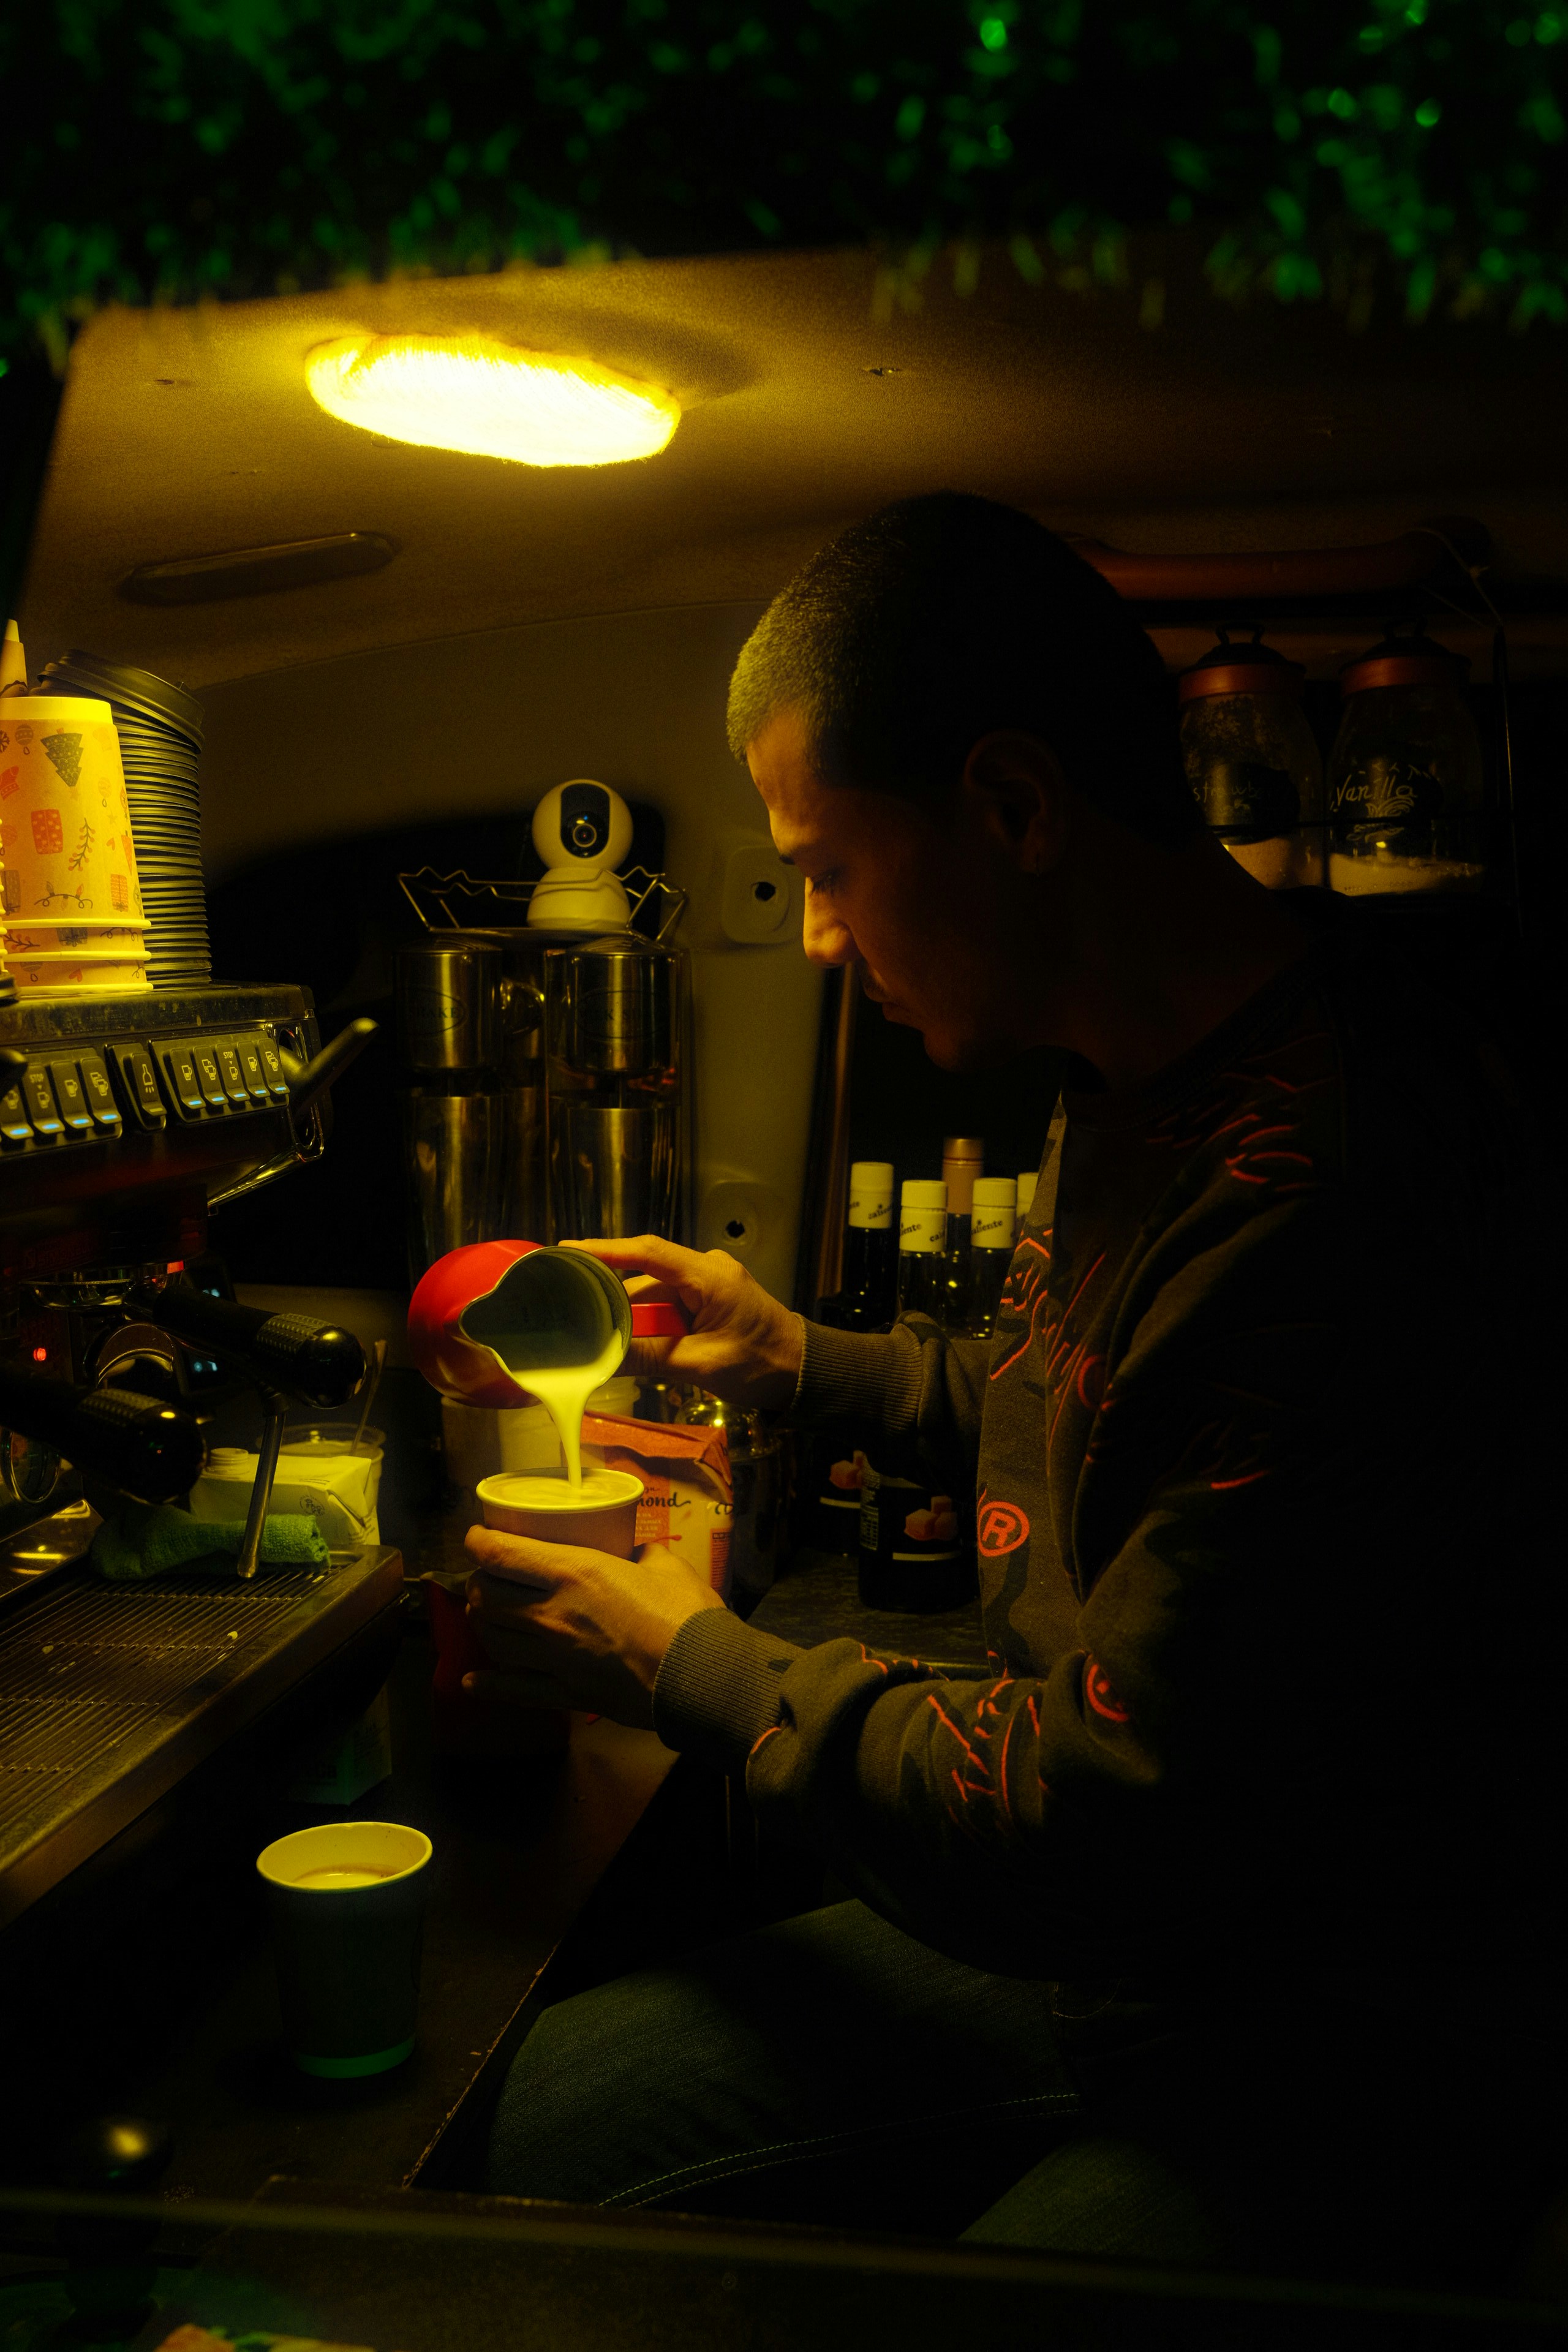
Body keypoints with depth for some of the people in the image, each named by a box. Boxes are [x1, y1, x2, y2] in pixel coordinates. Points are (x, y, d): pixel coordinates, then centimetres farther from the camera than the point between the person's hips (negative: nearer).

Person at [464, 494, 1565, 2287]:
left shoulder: (1343, 1199, -30)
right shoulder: (1138, 1078, 4)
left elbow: (1110, 1815, -25)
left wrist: (698, 1667, -11)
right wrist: (803, 1360, 17)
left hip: (1344, 2061, -8)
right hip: (1077, 1920, 9)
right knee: (556, 2105, 1)